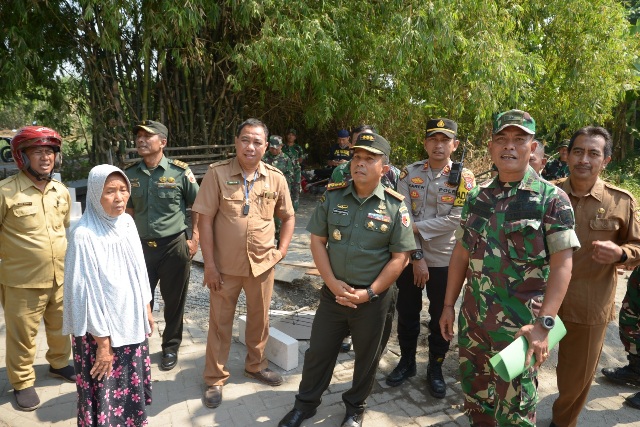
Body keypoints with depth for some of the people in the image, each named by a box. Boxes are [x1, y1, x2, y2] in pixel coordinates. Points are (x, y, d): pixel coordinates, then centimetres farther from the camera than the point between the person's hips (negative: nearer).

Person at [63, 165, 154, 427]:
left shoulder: (127, 222, -2)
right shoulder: (84, 235, -22)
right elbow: (86, 293, -18)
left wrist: (146, 309, 14)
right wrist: (102, 342, -15)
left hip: (132, 323, 6)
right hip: (102, 329, -6)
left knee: (132, 390, 21)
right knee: (106, 396, 9)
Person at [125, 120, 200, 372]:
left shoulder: (180, 172, -8)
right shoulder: (131, 175, 4)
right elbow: (129, 211, 15)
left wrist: (194, 240, -7)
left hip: (174, 247, -3)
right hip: (142, 247, 3)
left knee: (174, 302, 9)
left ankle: (171, 348, 30)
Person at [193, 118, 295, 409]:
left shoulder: (276, 178, -3)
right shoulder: (218, 173, -11)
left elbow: (288, 217, 10)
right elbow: (205, 220, -11)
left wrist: (281, 251, 0)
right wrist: (209, 264, -13)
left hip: (262, 265, 3)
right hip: (225, 265, -2)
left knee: (260, 319, 19)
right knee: (220, 323, 11)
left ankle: (255, 366, 43)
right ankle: (215, 379, 30)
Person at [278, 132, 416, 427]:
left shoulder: (395, 206, -9)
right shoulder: (332, 196, -3)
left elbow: (400, 257, -8)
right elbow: (318, 240, -1)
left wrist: (369, 293, -14)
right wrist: (333, 283, -10)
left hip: (373, 298, -1)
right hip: (334, 292, 2)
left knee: (366, 356, 16)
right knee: (318, 351, 14)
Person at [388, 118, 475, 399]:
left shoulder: (464, 178, -6)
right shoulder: (409, 173, -3)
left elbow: (456, 219, -16)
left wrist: (416, 227, -19)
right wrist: (417, 257, -15)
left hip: (445, 261, -1)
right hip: (410, 258, 2)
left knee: (440, 318, 12)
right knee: (407, 313, 15)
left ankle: (435, 368, 32)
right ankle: (406, 361, 36)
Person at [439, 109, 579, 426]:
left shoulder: (552, 199, -9)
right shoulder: (476, 197, 5)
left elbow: (562, 264, -13)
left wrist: (543, 323, -20)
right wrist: (449, 305, 9)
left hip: (520, 323, -4)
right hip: (472, 316, 5)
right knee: (473, 394, 20)